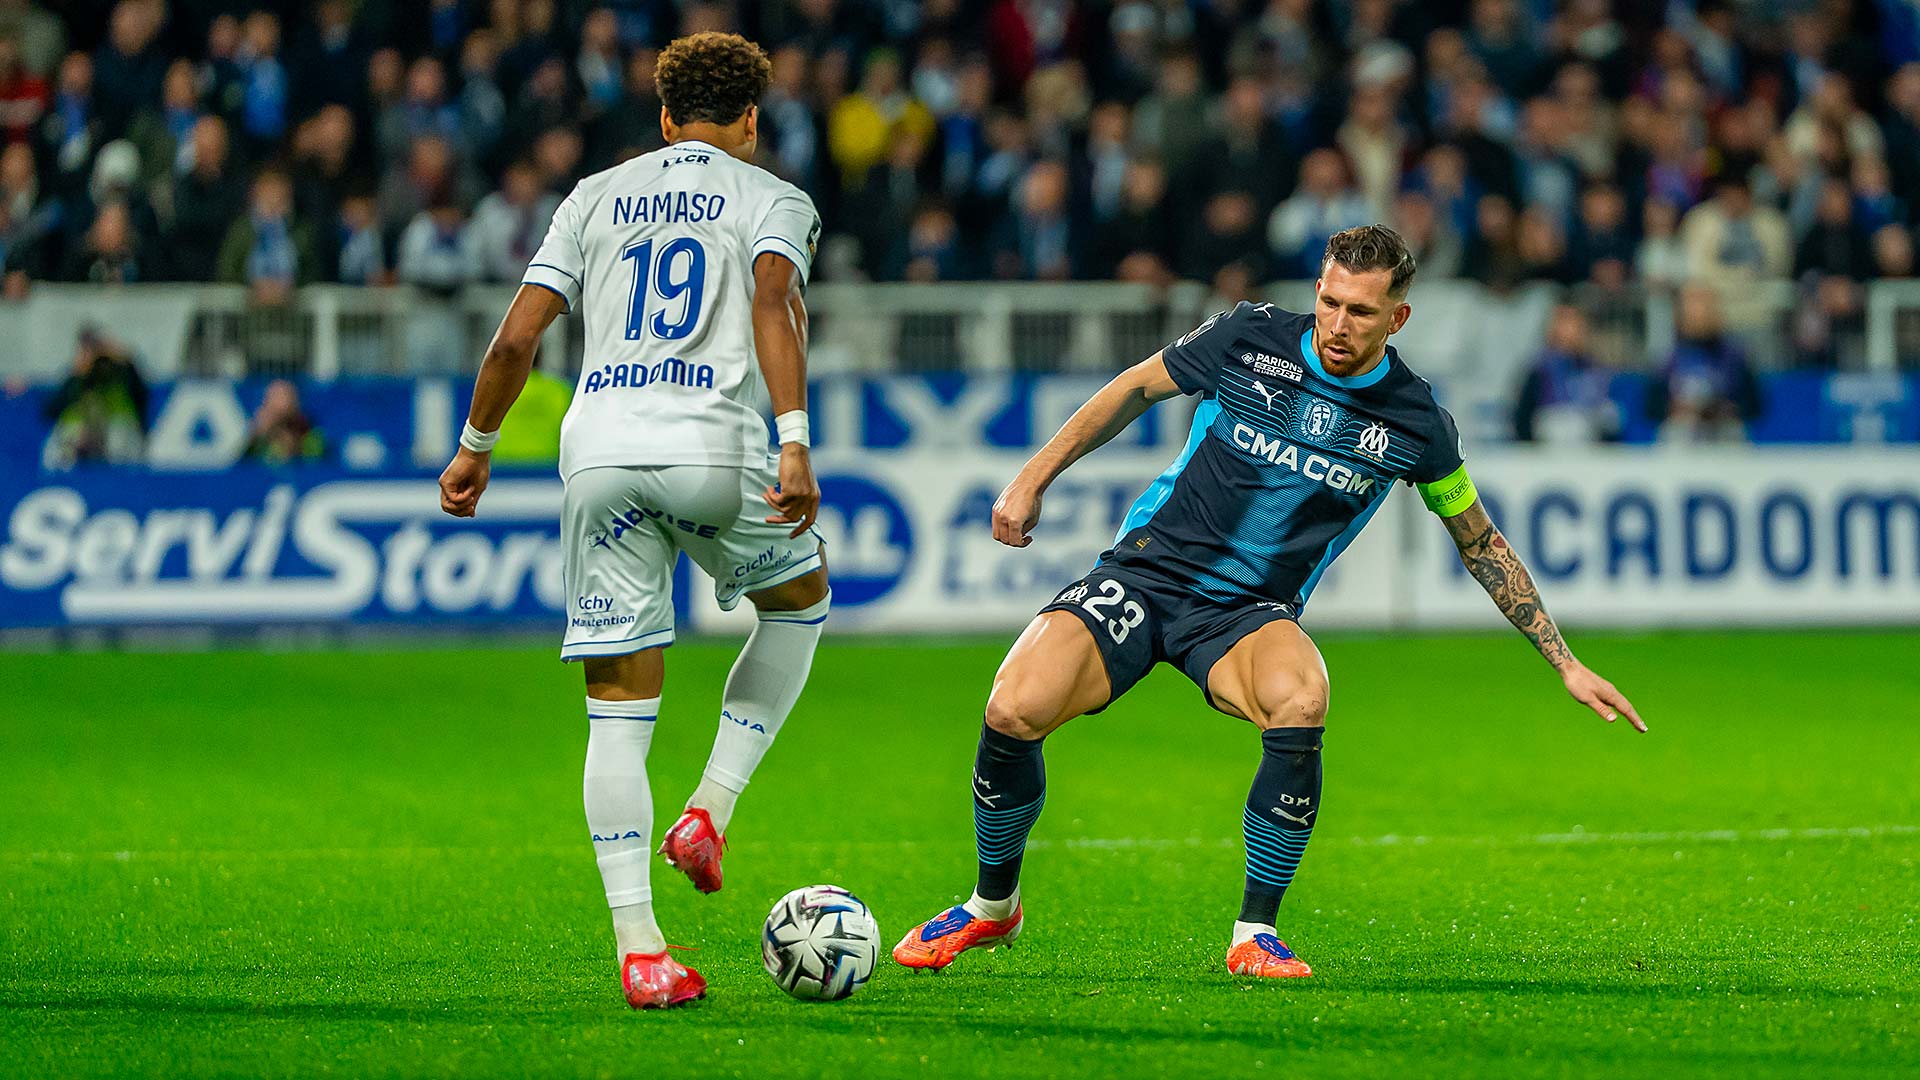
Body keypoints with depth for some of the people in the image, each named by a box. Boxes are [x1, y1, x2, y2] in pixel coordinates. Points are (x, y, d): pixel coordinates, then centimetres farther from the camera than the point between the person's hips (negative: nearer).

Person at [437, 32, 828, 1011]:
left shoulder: (598, 196, 20)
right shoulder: (772, 199, 11)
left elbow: (516, 337, 13)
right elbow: (774, 304, -10)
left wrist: (475, 445, 25)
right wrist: (795, 443, -18)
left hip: (600, 450, 3)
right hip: (713, 444, -3)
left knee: (618, 708, 5)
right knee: (801, 598, 27)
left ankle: (638, 949, -3)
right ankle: (710, 809, 12)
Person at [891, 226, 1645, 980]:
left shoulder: (1415, 423, -3)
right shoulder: (1249, 337, -7)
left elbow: (1481, 544, 11)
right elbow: (1135, 389, 10)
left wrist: (1567, 665, 11)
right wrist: (1034, 479, 7)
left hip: (1252, 612, 0)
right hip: (1146, 571, 0)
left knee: (1300, 701, -36)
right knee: (1014, 711, -24)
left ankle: (1256, 934, -19)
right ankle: (991, 908, 5)